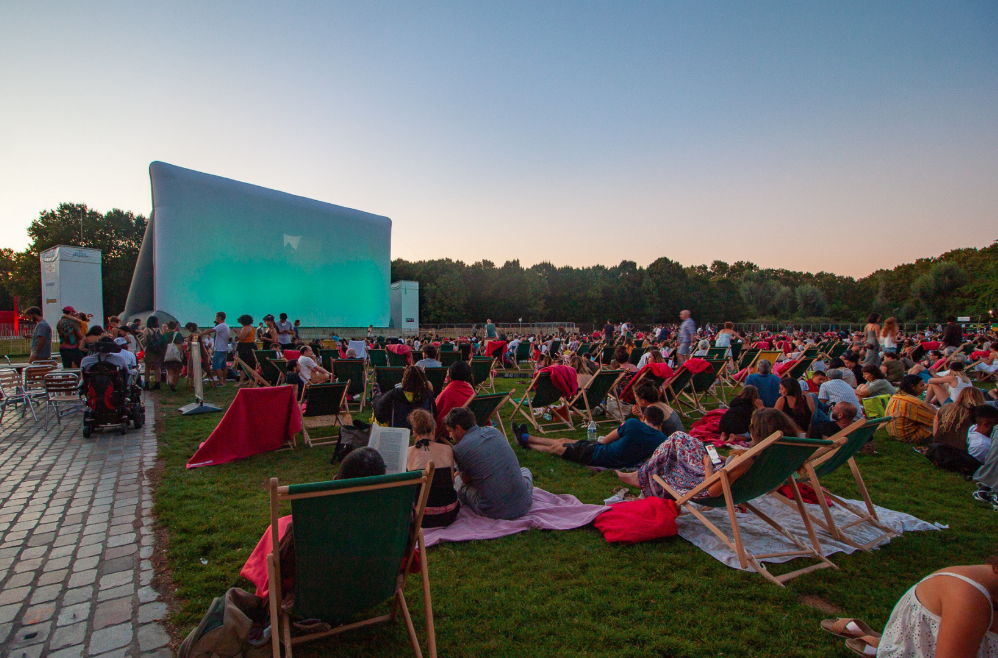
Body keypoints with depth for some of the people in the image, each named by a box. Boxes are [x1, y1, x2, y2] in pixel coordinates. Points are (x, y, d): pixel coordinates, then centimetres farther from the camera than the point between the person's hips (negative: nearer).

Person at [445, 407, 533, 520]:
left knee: (457, 481, 20)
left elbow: (466, 480, 8)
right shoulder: (493, 431, 8)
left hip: (493, 512, -4)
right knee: (525, 470, 37)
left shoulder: (459, 449, -9)